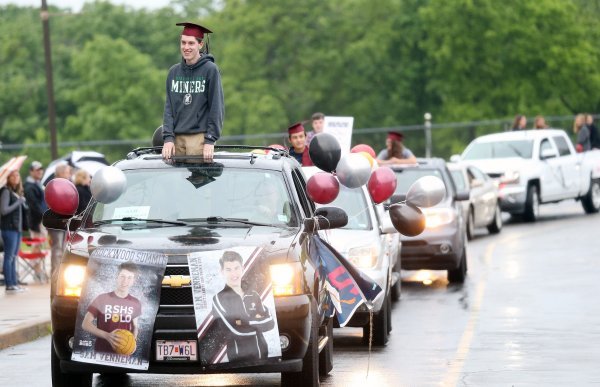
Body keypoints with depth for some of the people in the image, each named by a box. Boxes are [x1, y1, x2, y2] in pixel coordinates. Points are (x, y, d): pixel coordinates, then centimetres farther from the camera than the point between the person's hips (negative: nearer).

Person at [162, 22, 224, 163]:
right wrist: (168, 138, 0)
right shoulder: (174, 72, 12)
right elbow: (169, 107, 11)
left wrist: (210, 140, -10)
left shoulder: (210, 70, -2)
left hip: (200, 137, -4)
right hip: (177, 138, 4)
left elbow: (217, 108, -4)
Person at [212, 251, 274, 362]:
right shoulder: (219, 299, -9)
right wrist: (259, 322, -5)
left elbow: (270, 323, 0)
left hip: (263, 356, 5)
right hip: (240, 360, -5)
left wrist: (246, 323, -14)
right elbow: (236, 330, -18)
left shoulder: (253, 295, 9)